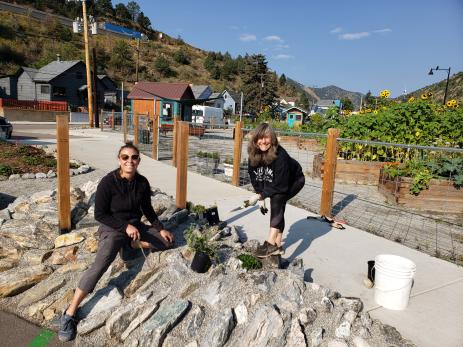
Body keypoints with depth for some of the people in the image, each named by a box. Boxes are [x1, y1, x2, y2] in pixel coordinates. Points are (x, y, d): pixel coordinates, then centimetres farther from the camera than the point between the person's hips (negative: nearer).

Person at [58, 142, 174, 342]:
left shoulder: (142, 182, -3)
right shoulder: (108, 182, -17)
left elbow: (148, 209, 10)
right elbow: (99, 215, -13)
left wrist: (161, 229, 1)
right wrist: (125, 226, -21)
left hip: (136, 226, 5)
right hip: (112, 229, -5)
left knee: (168, 241, -8)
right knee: (100, 264, -29)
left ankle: (129, 245, 4)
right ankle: (70, 314, -21)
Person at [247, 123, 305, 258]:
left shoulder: (280, 156, -38)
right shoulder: (253, 156, -20)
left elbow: (281, 186, -34)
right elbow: (256, 179, -7)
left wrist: (260, 195, -31)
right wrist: (261, 197, -11)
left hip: (294, 181, -6)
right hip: (275, 182, 7)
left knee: (277, 199, -28)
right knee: (277, 209, 2)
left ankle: (271, 243, -32)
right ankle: (277, 246, 12)